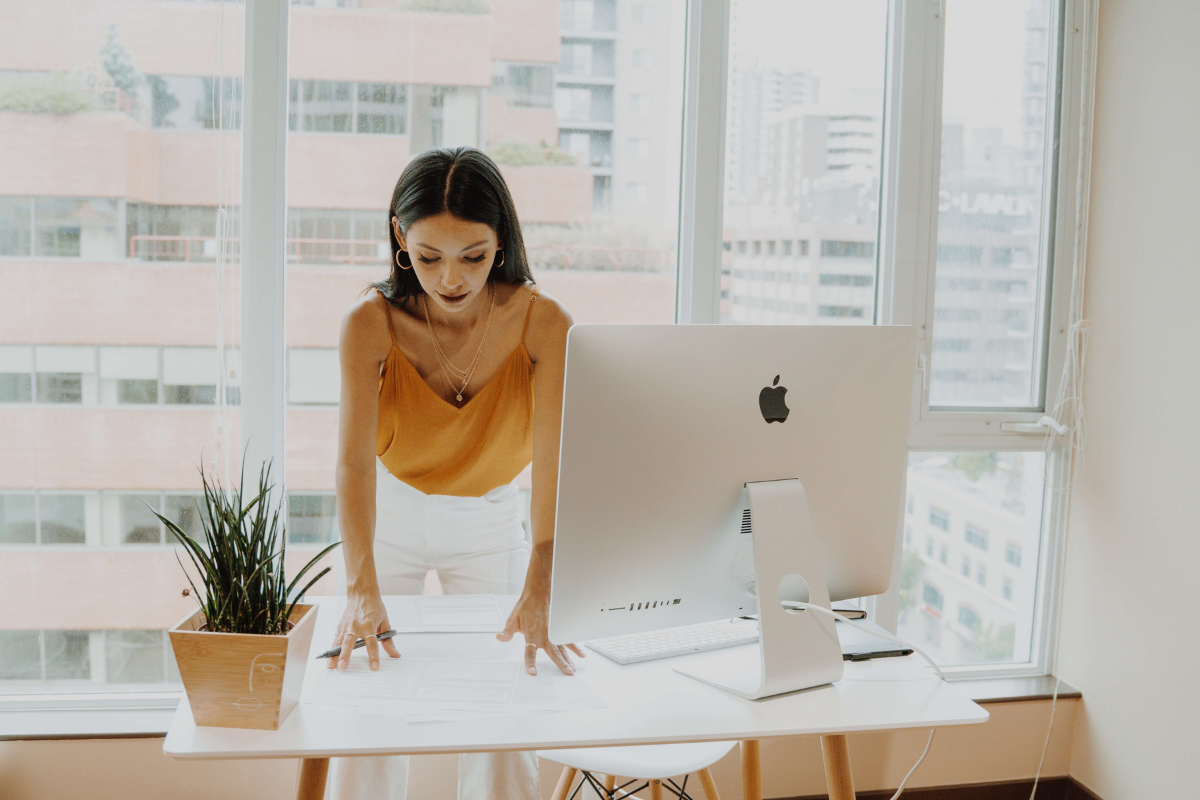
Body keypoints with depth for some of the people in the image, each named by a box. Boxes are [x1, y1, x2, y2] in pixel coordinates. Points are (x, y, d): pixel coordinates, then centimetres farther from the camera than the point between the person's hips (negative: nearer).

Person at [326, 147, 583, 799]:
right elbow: (354, 459, -34)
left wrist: (540, 592, -44)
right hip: (388, 519, 0)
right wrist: (361, 591, -48)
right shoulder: (371, 324, -24)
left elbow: (554, 464, -31)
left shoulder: (543, 323, -23)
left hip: (490, 524, 1)